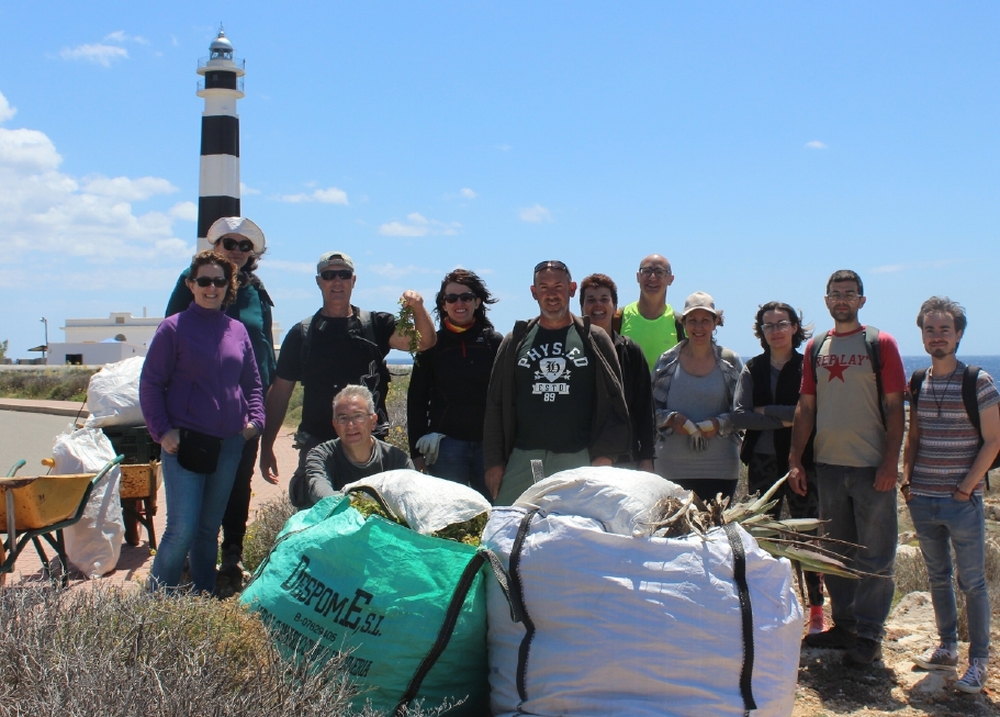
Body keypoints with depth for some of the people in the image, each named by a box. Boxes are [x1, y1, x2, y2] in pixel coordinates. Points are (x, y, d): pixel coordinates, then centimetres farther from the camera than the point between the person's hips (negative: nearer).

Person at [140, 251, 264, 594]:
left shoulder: (238, 330, 10)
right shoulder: (174, 327, -2)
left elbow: (252, 383, 17)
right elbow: (150, 383, -3)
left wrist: (255, 419, 2)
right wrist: (162, 430, -10)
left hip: (229, 443, 4)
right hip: (185, 442, -4)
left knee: (210, 528, 13)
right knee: (182, 529, -8)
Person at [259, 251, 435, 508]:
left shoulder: (375, 325, 7)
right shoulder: (302, 333, 8)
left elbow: (424, 342, -7)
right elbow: (280, 392, 8)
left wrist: (418, 308, -26)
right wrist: (266, 446, 3)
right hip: (317, 445, 0)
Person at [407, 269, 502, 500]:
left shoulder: (494, 342, 5)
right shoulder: (432, 344, 6)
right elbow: (416, 399, 7)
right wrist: (417, 450, 2)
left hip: (488, 444, 0)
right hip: (446, 445, 0)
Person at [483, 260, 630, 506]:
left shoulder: (594, 339, 7)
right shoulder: (516, 341, 12)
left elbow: (613, 402, 4)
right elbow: (496, 405, 12)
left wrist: (604, 456, -6)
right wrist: (494, 461, 5)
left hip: (579, 460, -2)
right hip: (523, 458, 2)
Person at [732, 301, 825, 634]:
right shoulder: (752, 369, 8)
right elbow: (739, 415, -4)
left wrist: (764, 411, -11)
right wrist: (783, 419, -12)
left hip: (801, 461, -3)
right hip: (762, 461, 3)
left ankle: (817, 610, 10)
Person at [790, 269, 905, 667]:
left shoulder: (880, 343, -2)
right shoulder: (816, 347, 10)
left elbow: (894, 407, -5)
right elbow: (805, 407, 10)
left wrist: (890, 463, -12)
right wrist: (795, 460, 5)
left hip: (871, 467, -4)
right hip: (828, 465, 5)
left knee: (874, 555, 1)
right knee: (837, 552, 12)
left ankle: (868, 634, 8)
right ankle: (844, 625, 23)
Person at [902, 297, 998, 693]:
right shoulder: (917, 382, 7)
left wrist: (966, 487, -12)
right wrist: (907, 480, 4)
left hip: (962, 501, -5)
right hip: (922, 500, 5)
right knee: (937, 577, 15)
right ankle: (947, 648, 28)